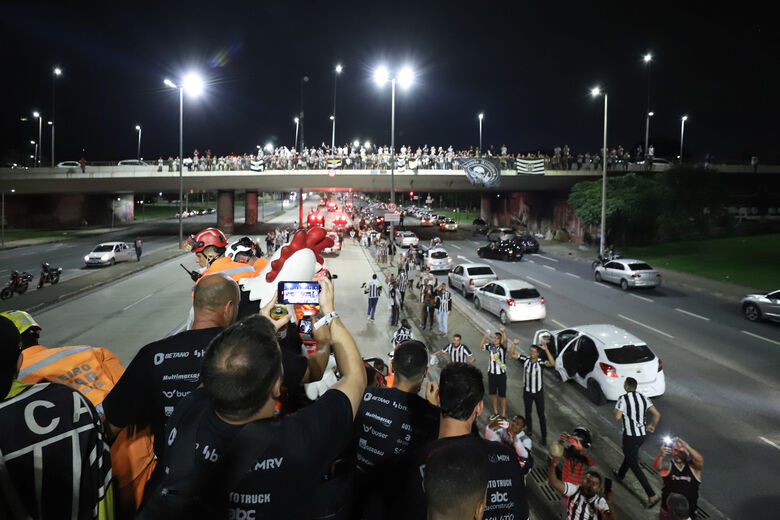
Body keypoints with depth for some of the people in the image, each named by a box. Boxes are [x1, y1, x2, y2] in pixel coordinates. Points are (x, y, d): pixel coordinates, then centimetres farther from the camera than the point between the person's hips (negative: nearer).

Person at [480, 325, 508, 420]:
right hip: (491, 373, 4)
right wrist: (485, 337, -28)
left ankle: (503, 415, 17)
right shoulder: (490, 345, -2)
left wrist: (503, 332, -53)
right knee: (493, 394, 16)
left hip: (501, 374, -4)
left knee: (502, 395, 5)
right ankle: (496, 412, 32)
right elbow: (481, 345, -11)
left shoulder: (502, 347, -14)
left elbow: (505, 341, -33)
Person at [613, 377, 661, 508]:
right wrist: (652, 426, 13)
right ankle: (620, 474, 54)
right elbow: (657, 414, -4)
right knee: (629, 454, 31)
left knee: (634, 466, -1)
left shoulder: (623, 398, -16)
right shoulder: (643, 398, 2)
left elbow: (617, 417, -22)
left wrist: (615, 410, -1)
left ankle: (652, 495, -6)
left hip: (630, 436, -7)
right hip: (642, 434, 7)